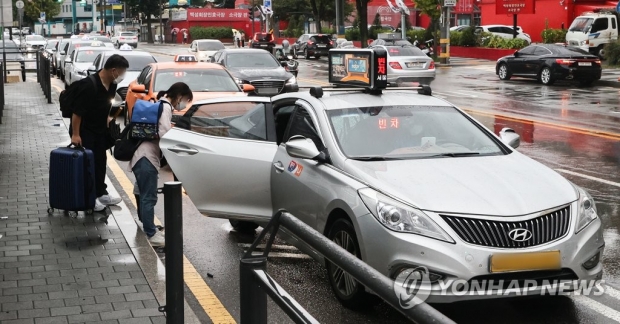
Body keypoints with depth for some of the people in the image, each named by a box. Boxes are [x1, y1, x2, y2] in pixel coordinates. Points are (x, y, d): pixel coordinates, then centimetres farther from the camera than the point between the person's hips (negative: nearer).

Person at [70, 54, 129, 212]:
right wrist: (75, 134, -23)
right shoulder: (89, 86, -29)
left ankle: (101, 193, 26)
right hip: (84, 131, -8)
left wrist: (107, 120, 11)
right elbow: (77, 111, -26)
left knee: (100, 162, 14)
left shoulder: (111, 84, -3)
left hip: (100, 130, 8)